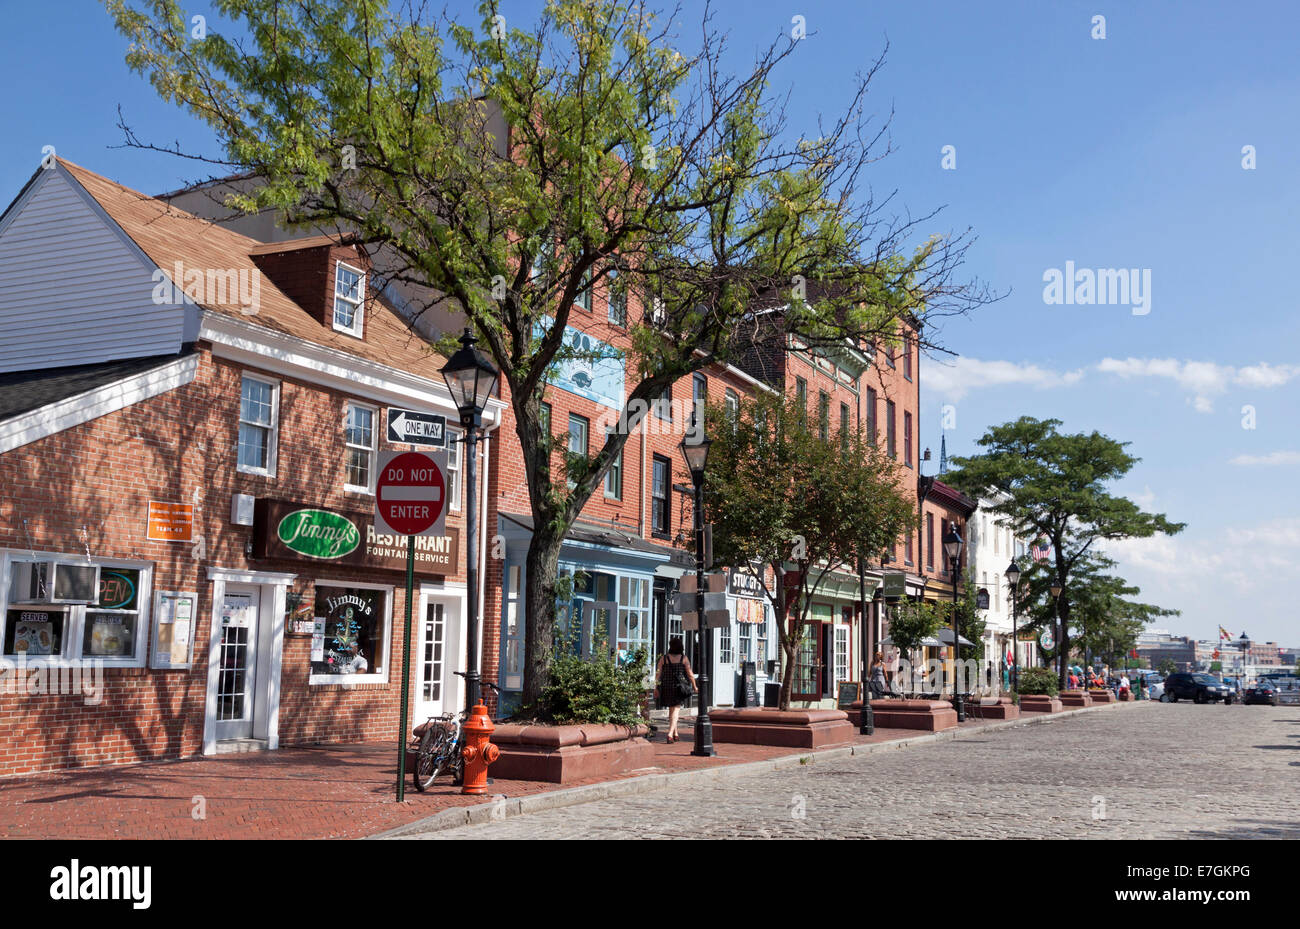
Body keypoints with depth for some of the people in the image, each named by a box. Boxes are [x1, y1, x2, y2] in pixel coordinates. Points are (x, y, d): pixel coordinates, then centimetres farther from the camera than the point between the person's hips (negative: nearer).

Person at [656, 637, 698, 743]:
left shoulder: (663, 658, -1)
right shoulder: (684, 658, -5)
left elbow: (658, 673, -1)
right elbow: (690, 674, -2)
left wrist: (656, 687, 7)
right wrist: (694, 687, 10)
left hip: (666, 687, 2)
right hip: (679, 687, -2)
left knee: (671, 710, 18)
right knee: (675, 710, -1)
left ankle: (675, 734, 26)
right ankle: (670, 733, -16)